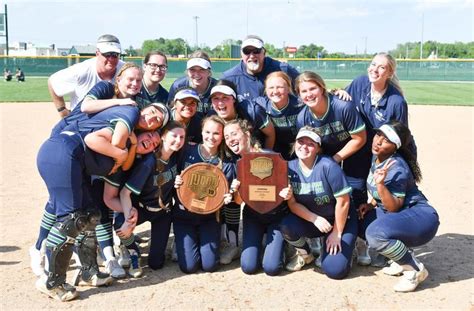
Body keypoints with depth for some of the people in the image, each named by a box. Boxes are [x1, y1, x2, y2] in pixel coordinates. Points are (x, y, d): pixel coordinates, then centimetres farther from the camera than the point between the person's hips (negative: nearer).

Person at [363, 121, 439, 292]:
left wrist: (380, 184, -35)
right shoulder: (376, 158, 4)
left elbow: (394, 208, -23)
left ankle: (416, 270, -8)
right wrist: (371, 205, 4)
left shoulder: (396, 168, -22)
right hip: (399, 217, 10)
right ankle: (403, 260, 10)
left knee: (375, 234, -31)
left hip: (420, 218, -10)